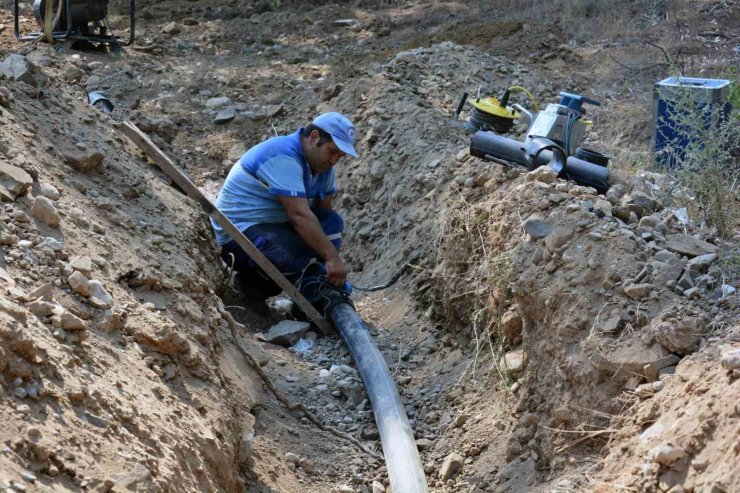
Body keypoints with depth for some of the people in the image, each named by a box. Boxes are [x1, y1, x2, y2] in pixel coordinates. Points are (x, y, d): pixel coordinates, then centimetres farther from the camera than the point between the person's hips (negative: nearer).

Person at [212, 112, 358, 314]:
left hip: (274, 225, 10)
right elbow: (299, 215, -30)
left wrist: (333, 259, -1)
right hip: (240, 231, -10)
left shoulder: (320, 162, 7)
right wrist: (332, 257, -31)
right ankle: (253, 282, -5)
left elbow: (323, 212, 9)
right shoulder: (284, 158, -23)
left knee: (333, 221, -7)